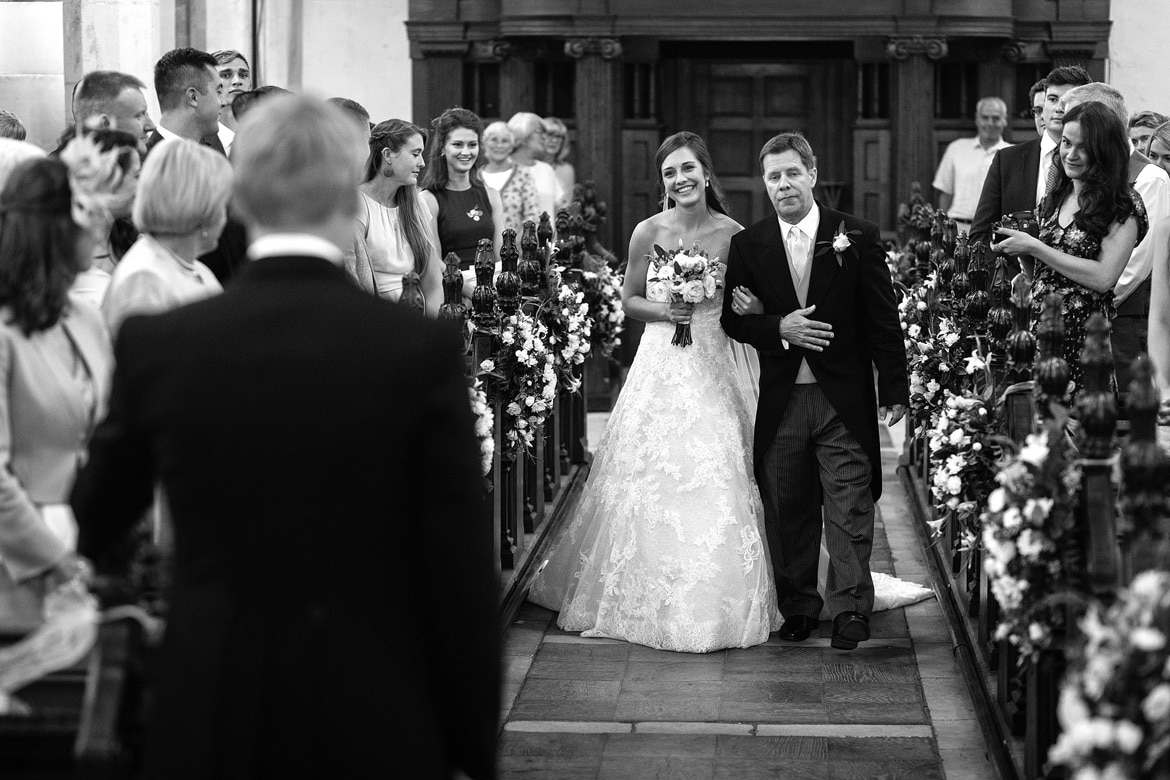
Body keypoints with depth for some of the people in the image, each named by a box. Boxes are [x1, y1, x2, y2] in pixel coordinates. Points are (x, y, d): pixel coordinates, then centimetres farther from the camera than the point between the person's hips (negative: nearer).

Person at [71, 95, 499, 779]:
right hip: (377, 724, -1)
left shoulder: (156, 343, -6)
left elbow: (96, 523, 8)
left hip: (210, 723, 2)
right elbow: (461, 569, -10)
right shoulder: (424, 349, -12)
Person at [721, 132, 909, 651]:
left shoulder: (857, 237, -1)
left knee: (849, 507, -1)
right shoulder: (747, 245, 5)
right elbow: (732, 319, 6)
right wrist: (779, 329, -13)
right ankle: (798, 607, 20)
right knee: (786, 510, 8)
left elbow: (884, 320, 0)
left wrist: (894, 389, -3)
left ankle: (850, 609, 9)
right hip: (780, 400, 2)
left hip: (844, 398, -2)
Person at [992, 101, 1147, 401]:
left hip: (1086, 339, -5)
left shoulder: (1123, 205, -4)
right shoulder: (1053, 200, 15)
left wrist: (1034, 247, -12)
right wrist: (1022, 253, 0)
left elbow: (1104, 278, -14)